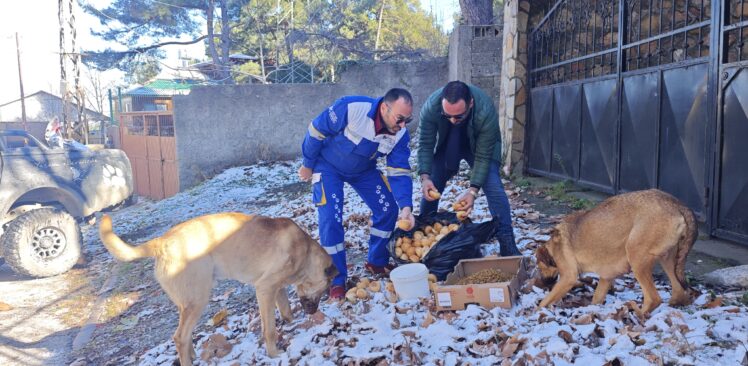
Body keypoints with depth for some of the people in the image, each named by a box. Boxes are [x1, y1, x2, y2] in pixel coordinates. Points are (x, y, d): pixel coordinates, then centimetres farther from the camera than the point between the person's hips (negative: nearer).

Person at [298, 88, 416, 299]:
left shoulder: (400, 134, -21)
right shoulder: (350, 108, -36)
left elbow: (399, 172, -18)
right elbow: (316, 130, -23)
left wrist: (406, 206, -33)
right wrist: (307, 165, -11)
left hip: (363, 169, 5)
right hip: (328, 165, -4)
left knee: (388, 208, -3)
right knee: (330, 218, -16)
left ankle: (377, 262, 17)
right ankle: (336, 280, -2)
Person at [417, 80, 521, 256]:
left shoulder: (486, 112, -39)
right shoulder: (431, 106, -34)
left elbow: (483, 156, -30)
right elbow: (426, 145, -24)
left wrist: (473, 190, -38)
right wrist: (425, 177, -38)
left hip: (480, 146, -2)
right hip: (446, 146, 2)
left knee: (493, 187, -19)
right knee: (431, 189, -4)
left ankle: (508, 245, -14)